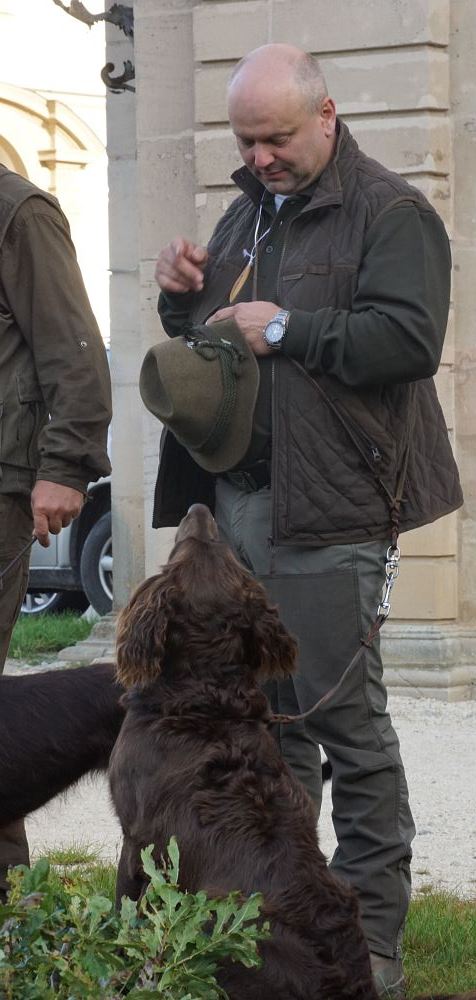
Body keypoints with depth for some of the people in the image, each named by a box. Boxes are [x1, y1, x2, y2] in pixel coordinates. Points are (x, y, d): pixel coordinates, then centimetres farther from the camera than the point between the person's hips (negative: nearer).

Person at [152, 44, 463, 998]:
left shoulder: (388, 214, -6)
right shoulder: (247, 213, 20)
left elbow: (409, 339, -19)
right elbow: (208, 344, 29)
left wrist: (286, 329, -18)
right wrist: (183, 296, 7)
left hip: (324, 508, -8)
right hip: (237, 499, 8)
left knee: (344, 715, -6)